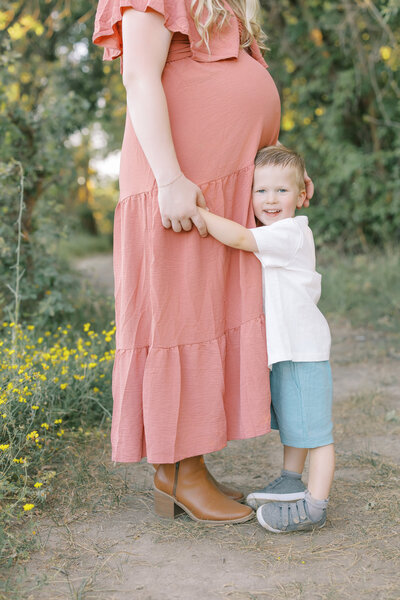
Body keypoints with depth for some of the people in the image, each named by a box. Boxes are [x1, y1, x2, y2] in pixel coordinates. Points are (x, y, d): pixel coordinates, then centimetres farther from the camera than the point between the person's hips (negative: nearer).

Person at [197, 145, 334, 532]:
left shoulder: (289, 233, -18)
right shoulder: (271, 238, 12)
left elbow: (238, 238, -28)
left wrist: (194, 209, -25)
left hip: (304, 349, -10)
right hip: (280, 348, 10)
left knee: (311, 427, -4)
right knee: (289, 422, 22)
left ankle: (314, 506, 1)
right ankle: (291, 483, 37)